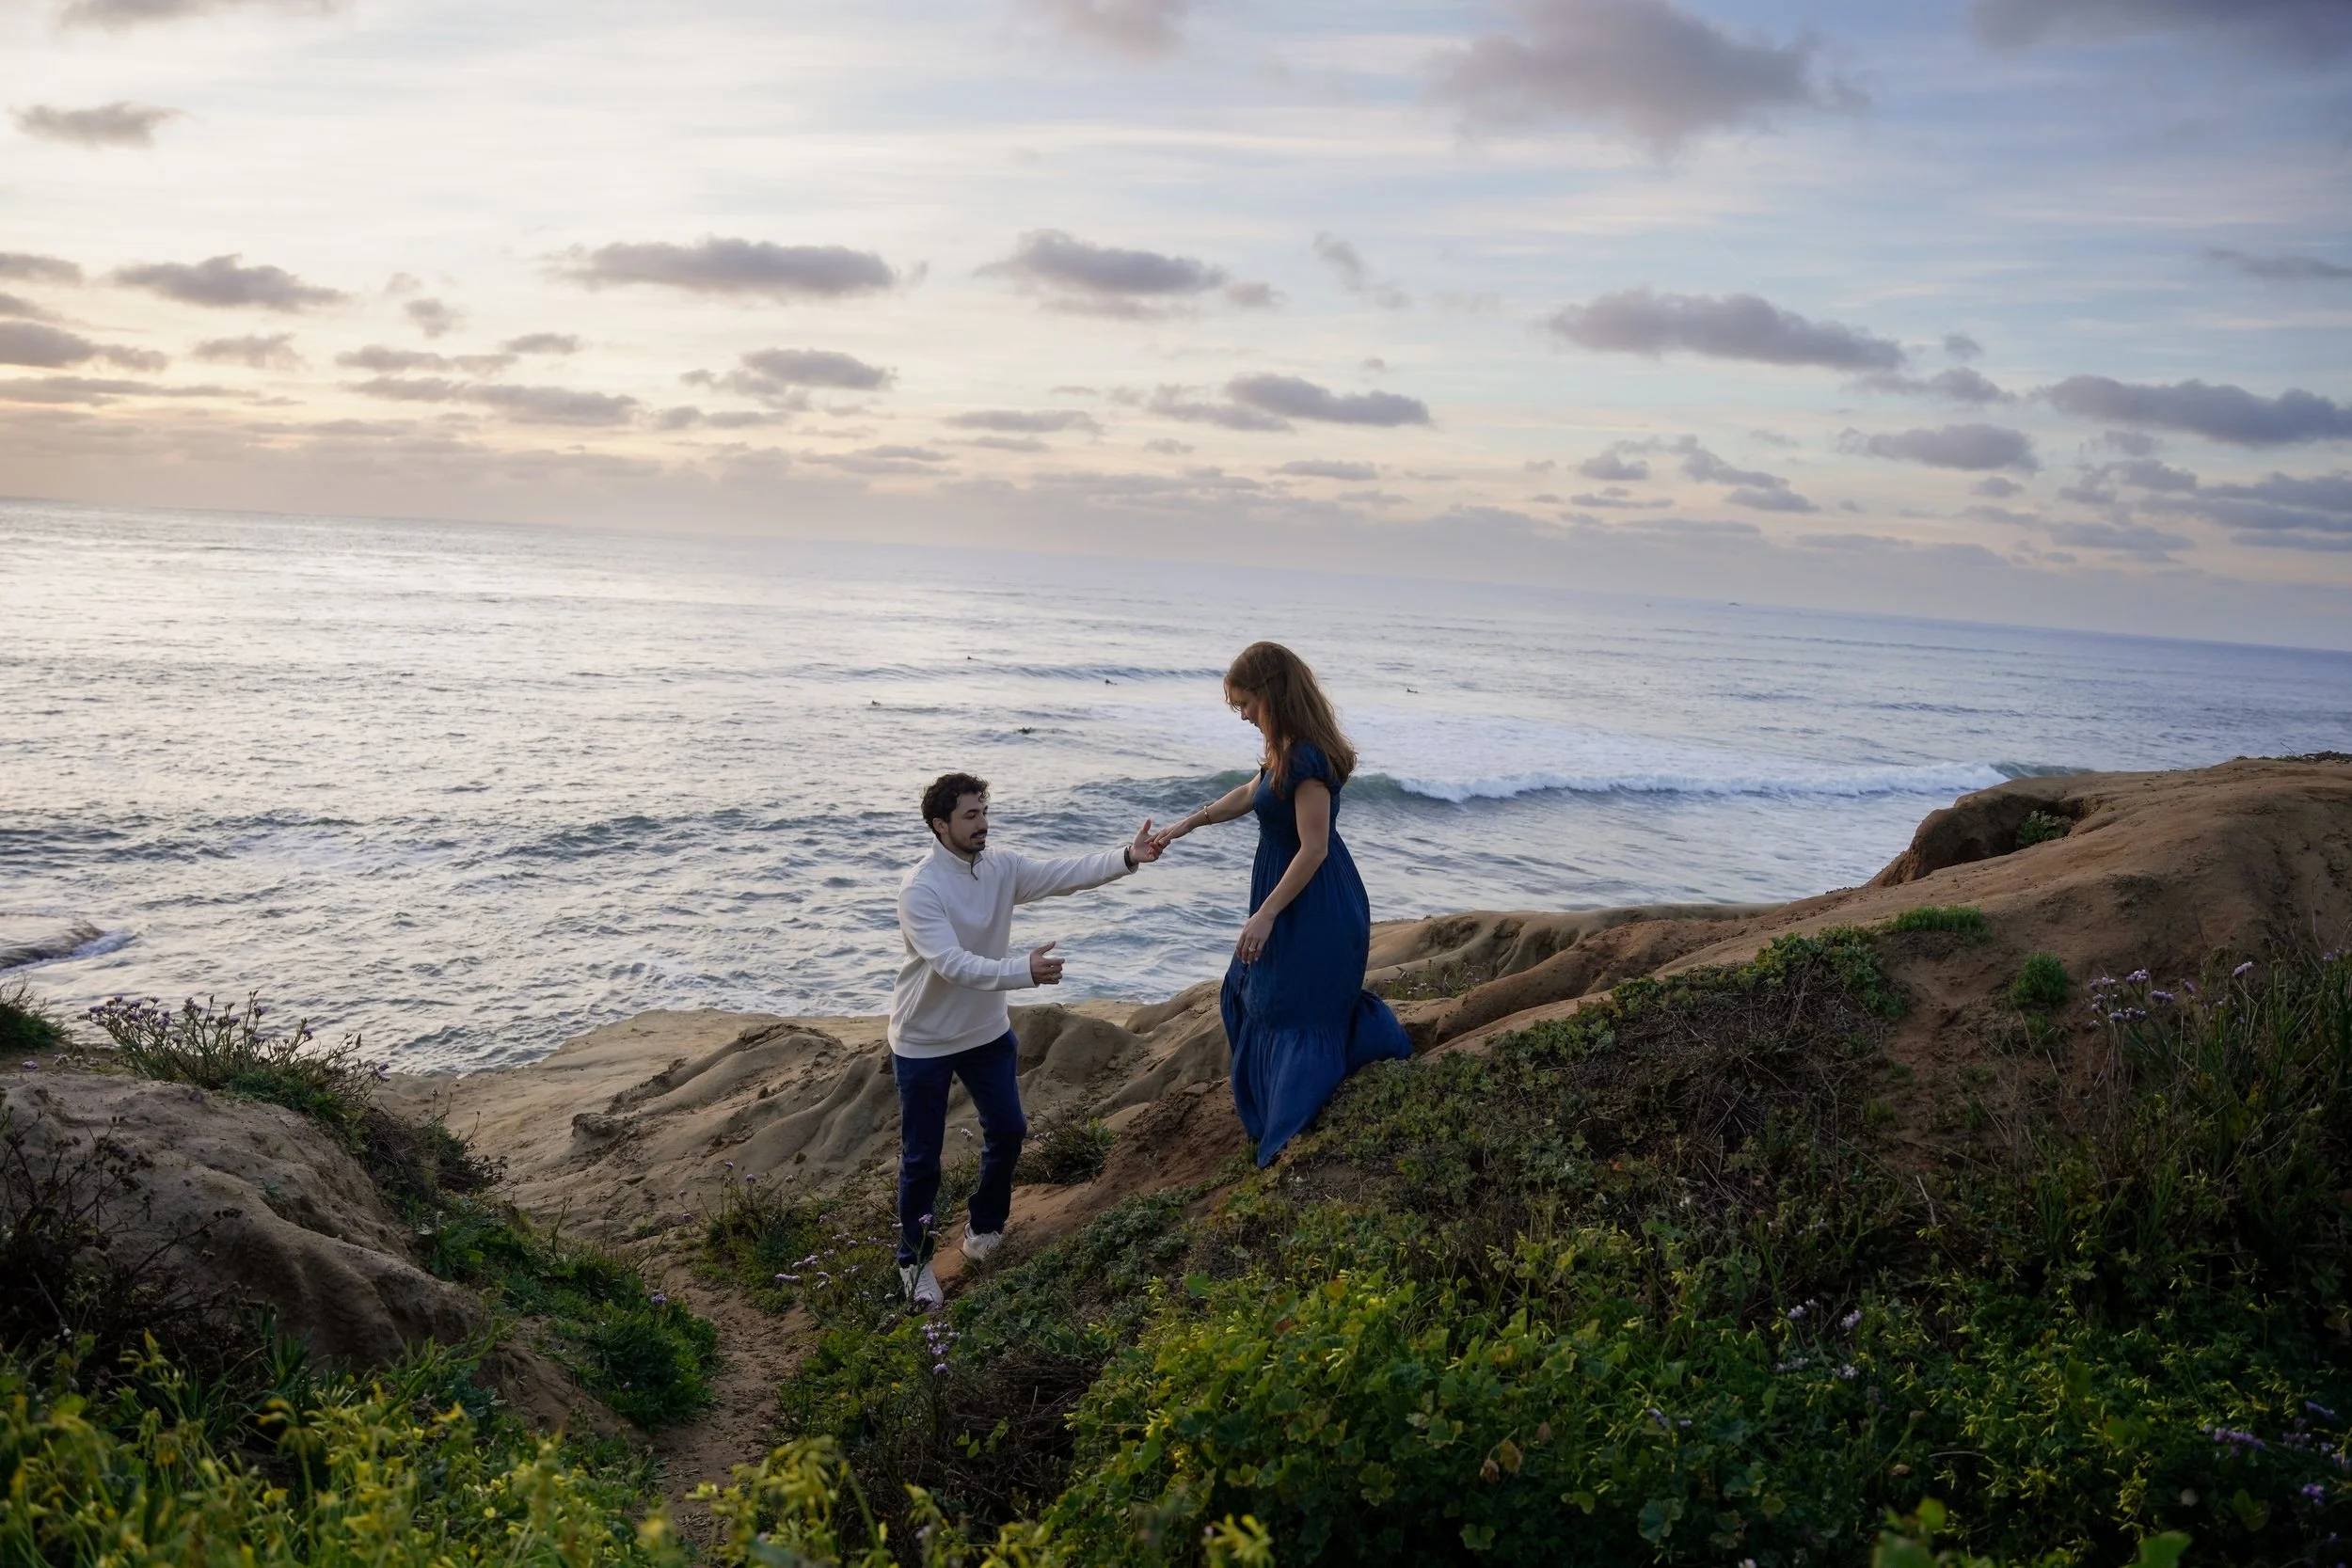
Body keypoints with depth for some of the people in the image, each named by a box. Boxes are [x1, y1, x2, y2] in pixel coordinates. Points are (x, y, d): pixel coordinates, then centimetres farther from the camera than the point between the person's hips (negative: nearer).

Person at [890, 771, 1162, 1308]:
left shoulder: (1002, 867, -6)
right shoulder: (919, 888, -26)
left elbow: (1066, 873, -16)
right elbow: (952, 964, -35)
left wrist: (1127, 857, -31)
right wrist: (1025, 971, -46)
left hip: (987, 1031, 6)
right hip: (924, 1042, -6)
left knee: (1007, 1130, 17)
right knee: (922, 1157, 5)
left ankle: (984, 1224, 41)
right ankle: (914, 1259, 24)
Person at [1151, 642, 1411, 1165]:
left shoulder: (1308, 758, -26)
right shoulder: (1285, 750, 4)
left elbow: (1314, 849, -26)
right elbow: (1249, 794, 23)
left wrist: (1265, 916, -22)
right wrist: (1187, 825, 26)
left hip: (1314, 906, -10)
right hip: (1289, 896, 10)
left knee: (1295, 1014, 0)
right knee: (1250, 993, 21)